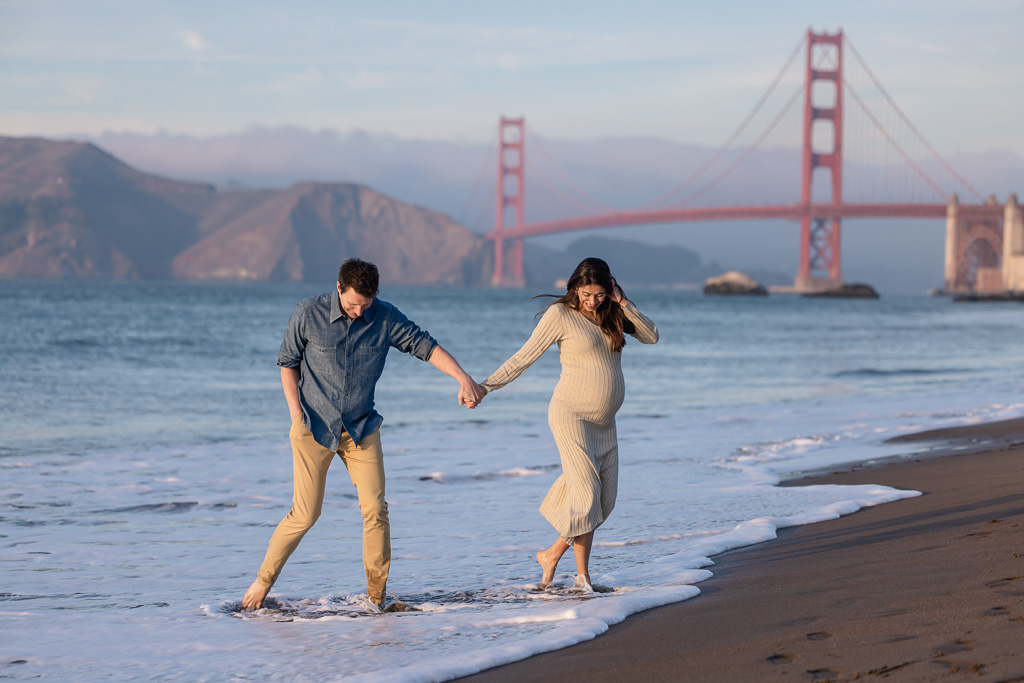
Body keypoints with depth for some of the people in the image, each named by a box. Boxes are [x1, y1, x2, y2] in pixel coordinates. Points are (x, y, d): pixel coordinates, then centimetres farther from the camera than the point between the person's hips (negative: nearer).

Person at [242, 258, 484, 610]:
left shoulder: (385, 318, -7)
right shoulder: (308, 313, -12)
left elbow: (425, 345, -7)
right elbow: (288, 361, 0)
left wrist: (464, 378, -21)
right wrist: (296, 412, -8)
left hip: (362, 427, 2)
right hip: (314, 426, -2)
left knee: (375, 509, -7)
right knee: (305, 514, -5)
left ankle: (377, 596, 4)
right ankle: (263, 581, 15)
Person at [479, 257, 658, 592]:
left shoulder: (612, 313, 10)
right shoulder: (561, 314, -8)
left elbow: (651, 336, 5)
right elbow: (523, 357, -8)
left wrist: (623, 304, -6)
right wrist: (484, 386, -15)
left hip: (604, 422, 7)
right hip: (571, 415, -7)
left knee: (605, 501, 5)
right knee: (586, 493, -14)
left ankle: (551, 555, 17)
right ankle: (583, 575, -5)